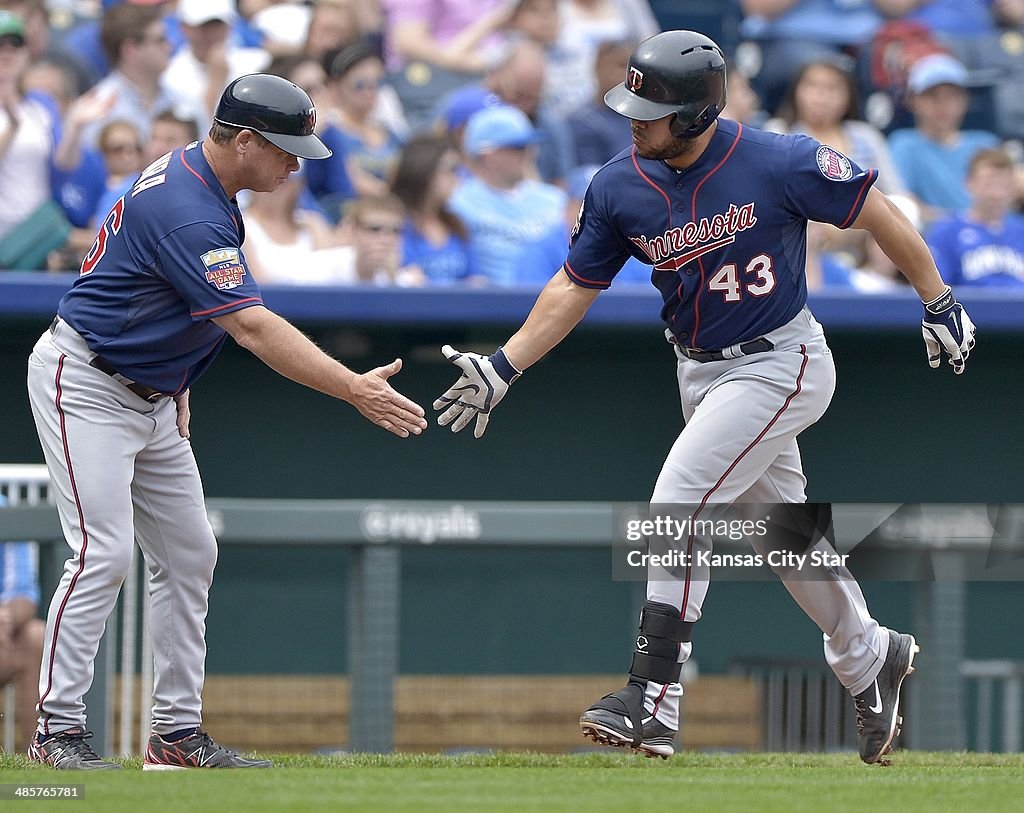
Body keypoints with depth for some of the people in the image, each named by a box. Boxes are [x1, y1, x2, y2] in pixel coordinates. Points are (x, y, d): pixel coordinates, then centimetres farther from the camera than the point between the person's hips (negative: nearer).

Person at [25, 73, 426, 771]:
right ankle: (58, 731, -10)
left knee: (189, 555, 7)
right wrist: (354, 390, -37)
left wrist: (172, 379, 15)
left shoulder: (193, 176, 5)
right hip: (85, 389, -10)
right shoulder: (187, 214, -28)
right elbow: (253, 327, -34)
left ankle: (178, 733, 10)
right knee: (104, 552, -16)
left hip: (148, 393, 10)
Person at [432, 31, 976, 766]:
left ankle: (654, 703, -20)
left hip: (779, 366, -6)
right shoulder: (620, 188, -8)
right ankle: (868, 660, 41)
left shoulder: (780, 165, -22)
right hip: (701, 372, 6)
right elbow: (575, 287, 1)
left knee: (679, 505, -20)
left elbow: (876, 213, -10)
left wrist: (939, 303, -4)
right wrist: (503, 367, -7)